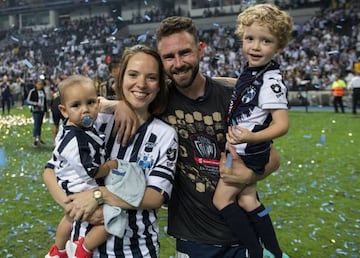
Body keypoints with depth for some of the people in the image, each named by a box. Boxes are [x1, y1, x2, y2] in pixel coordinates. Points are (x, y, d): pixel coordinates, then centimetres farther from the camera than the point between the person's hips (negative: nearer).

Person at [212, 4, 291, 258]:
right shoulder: (252, 70, 3)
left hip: (249, 152, -9)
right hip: (243, 150, 9)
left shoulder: (271, 80, -23)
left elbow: (282, 124, -26)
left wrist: (252, 138, -41)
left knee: (222, 199, -1)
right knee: (247, 200, 16)